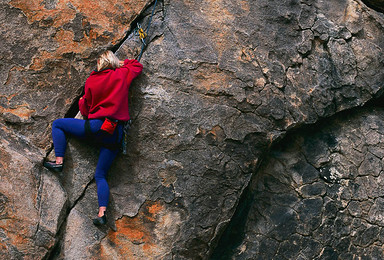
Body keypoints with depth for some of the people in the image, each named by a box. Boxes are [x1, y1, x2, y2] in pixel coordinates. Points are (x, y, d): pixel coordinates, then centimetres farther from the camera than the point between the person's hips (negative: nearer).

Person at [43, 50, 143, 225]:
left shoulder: (91, 80, 4)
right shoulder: (122, 74, 6)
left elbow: (85, 110, 11)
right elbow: (138, 66, 28)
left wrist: (81, 101, 32)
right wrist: (121, 63, 37)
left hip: (96, 126, -3)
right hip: (115, 134, 3)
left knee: (57, 124, 18)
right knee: (100, 175, 9)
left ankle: (59, 161, 6)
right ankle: (102, 212, -9)